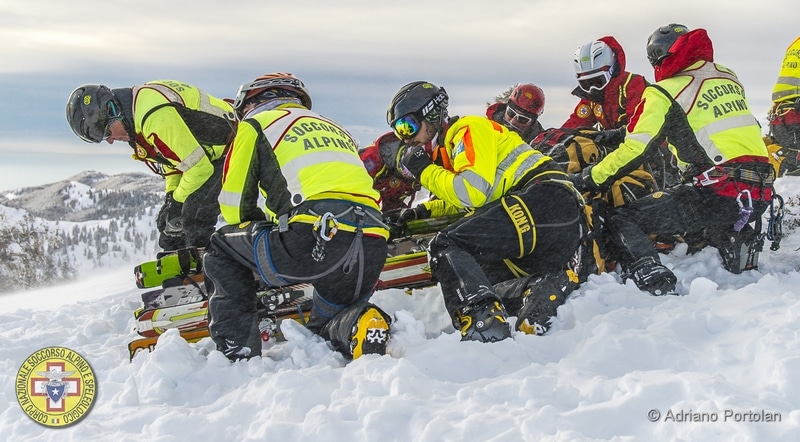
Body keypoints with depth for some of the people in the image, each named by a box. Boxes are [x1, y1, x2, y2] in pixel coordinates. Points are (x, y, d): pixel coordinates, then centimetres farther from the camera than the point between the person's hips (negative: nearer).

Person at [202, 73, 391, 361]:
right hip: (373, 253, 6)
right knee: (324, 329, 28)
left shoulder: (255, 126, 16)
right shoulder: (335, 127, 35)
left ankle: (239, 354, 8)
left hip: (315, 241, -6)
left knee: (222, 248, 20)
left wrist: (266, 224, 34)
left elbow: (234, 208, 14)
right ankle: (358, 324, -5)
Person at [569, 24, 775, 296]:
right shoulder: (727, 76, 18)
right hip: (762, 191, 7)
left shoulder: (665, 92, -3)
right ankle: (733, 240, 14)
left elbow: (634, 149, -8)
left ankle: (656, 285, -23)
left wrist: (588, 179, 1)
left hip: (720, 191, -7)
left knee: (621, 223, -4)